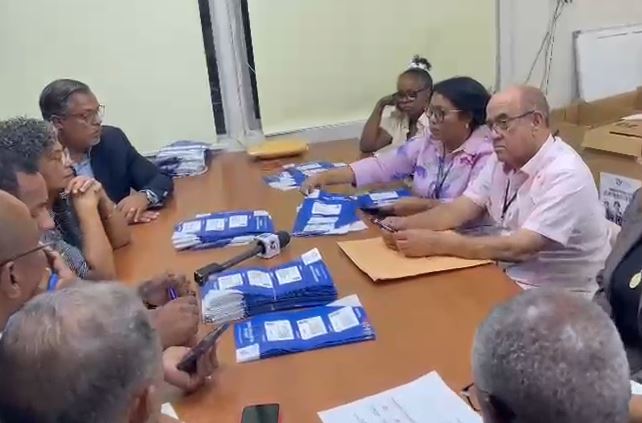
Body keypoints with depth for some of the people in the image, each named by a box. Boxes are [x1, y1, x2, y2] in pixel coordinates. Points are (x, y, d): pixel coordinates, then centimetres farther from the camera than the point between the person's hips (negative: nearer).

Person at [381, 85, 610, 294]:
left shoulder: (565, 175, -23)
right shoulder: (503, 159, 3)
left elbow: (519, 248, -29)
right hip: (510, 278, 7)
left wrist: (436, 243, -29)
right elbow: (460, 209, 1)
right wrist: (405, 224, -17)